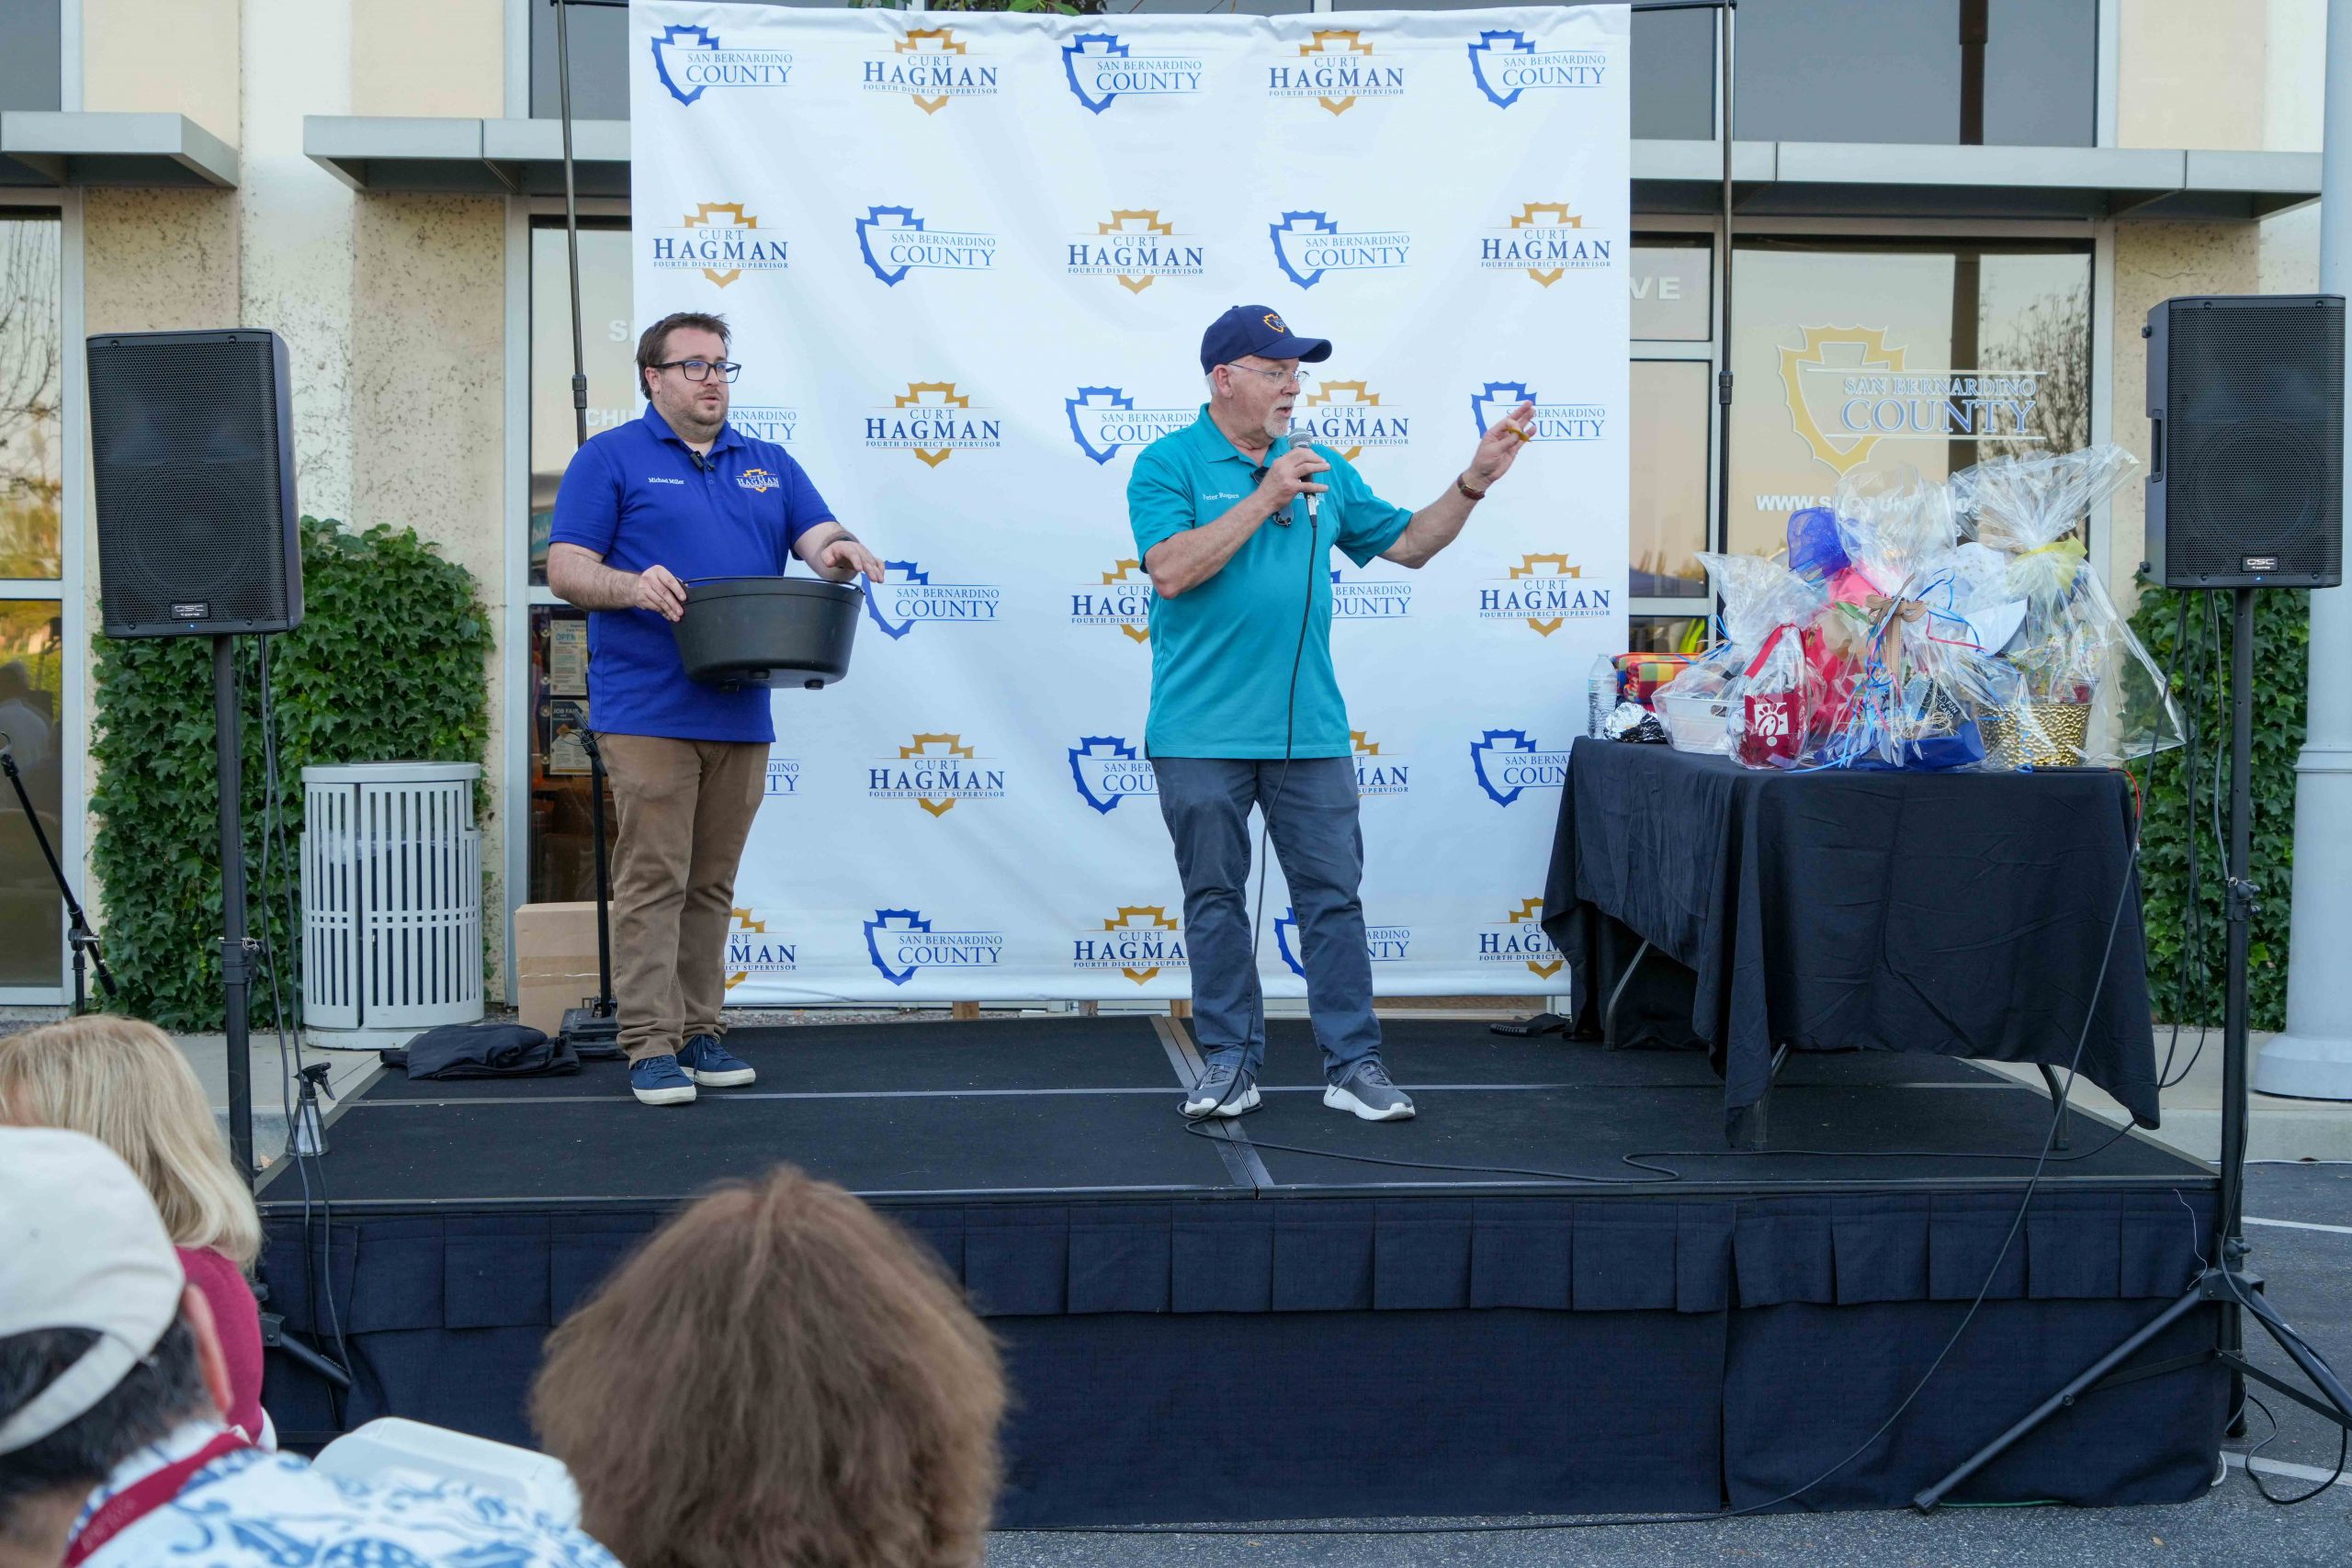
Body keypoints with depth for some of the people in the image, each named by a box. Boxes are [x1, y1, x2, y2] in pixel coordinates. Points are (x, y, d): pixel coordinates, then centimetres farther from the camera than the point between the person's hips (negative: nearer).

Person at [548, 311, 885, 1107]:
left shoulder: (767, 464, 18)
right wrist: (632, 585, -22)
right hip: (647, 707, -4)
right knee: (653, 876, -6)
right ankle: (651, 1044, -2)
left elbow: (819, 536, 8)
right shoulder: (610, 458, 4)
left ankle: (700, 1029, 18)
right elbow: (565, 569, -2)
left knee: (712, 882, 10)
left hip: (741, 710, 5)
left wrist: (841, 554, -16)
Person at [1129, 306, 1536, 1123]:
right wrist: (1265, 497, -17)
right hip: (1203, 734, -3)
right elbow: (1171, 569, -16)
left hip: (1308, 731, 4)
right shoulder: (1168, 464, -2)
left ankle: (1353, 1063, 11)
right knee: (1216, 899, 6)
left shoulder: (1322, 468, 12)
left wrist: (1474, 481, 3)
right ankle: (1230, 1059, 18)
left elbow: (1408, 543, 16)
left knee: (1334, 897, 4)